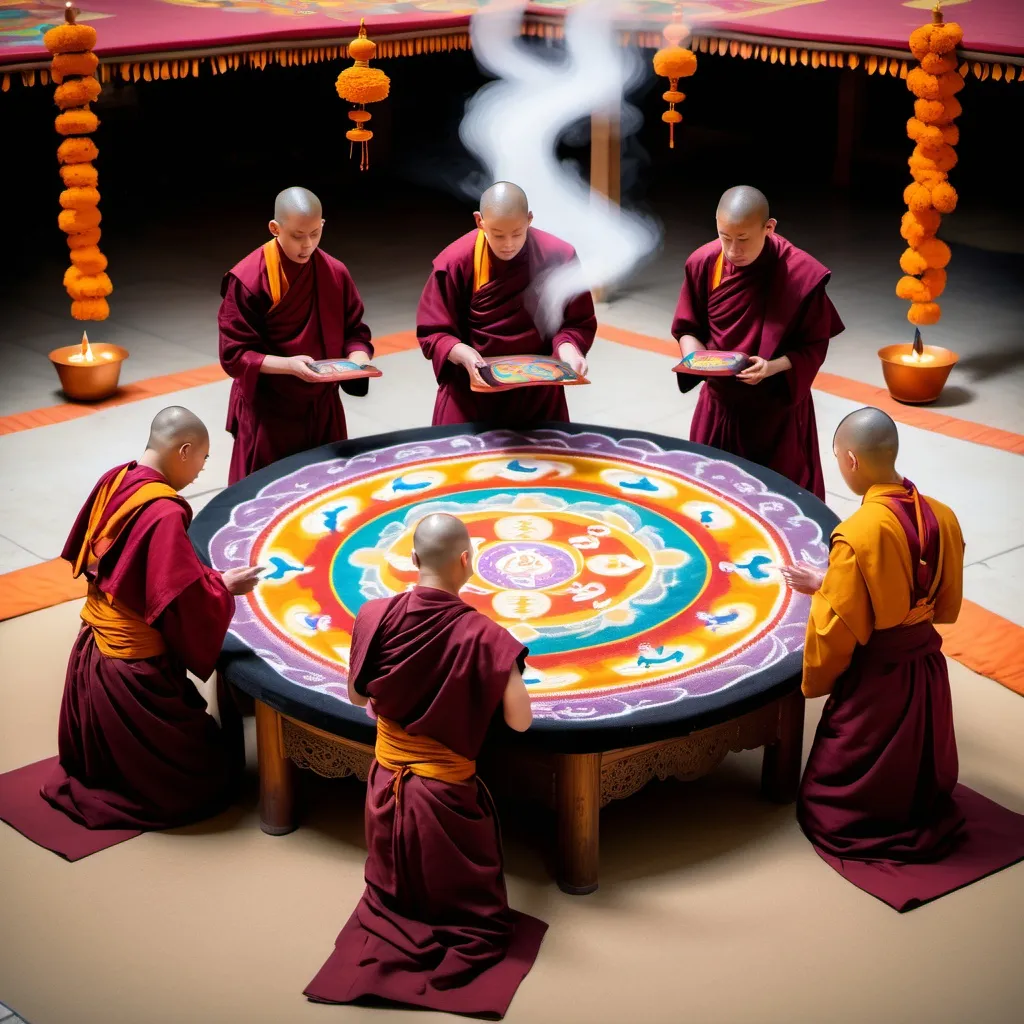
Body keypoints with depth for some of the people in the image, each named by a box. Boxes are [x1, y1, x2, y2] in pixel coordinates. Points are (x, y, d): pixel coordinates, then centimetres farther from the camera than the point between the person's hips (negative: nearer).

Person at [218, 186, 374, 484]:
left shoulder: (335, 273, 0)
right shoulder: (248, 279, -15)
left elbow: (355, 331, 8)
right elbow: (234, 355, -14)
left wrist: (357, 358, -15)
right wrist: (288, 364, -29)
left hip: (322, 409, 5)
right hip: (267, 414, -5)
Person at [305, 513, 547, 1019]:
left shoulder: (377, 615, -11)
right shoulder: (481, 635, -20)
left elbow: (357, 696, 4)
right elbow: (520, 721, -12)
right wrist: (500, 667, 5)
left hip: (386, 785, 3)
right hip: (447, 796, -3)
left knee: (391, 903, 22)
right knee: (472, 917, 13)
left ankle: (392, 940, -7)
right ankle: (456, 954, -13)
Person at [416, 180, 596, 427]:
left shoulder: (558, 257, -11)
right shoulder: (456, 262, -14)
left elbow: (579, 323, -2)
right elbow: (432, 333, -8)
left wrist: (567, 347, -23)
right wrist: (461, 353, -28)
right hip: (470, 392, -1)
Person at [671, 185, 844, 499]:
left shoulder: (801, 274, -19)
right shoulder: (704, 263, -9)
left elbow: (814, 346, -10)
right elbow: (687, 327, 4)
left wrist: (773, 367, -27)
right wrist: (695, 355, -17)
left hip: (778, 408, -3)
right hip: (720, 404, 3)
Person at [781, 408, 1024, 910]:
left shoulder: (857, 535, -26)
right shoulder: (942, 518, -5)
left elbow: (839, 627, -20)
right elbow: (946, 605, 8)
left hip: (875, 677, -6)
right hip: (926, 665, 6)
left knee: (831, 801, 12)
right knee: (921, 771, 27)